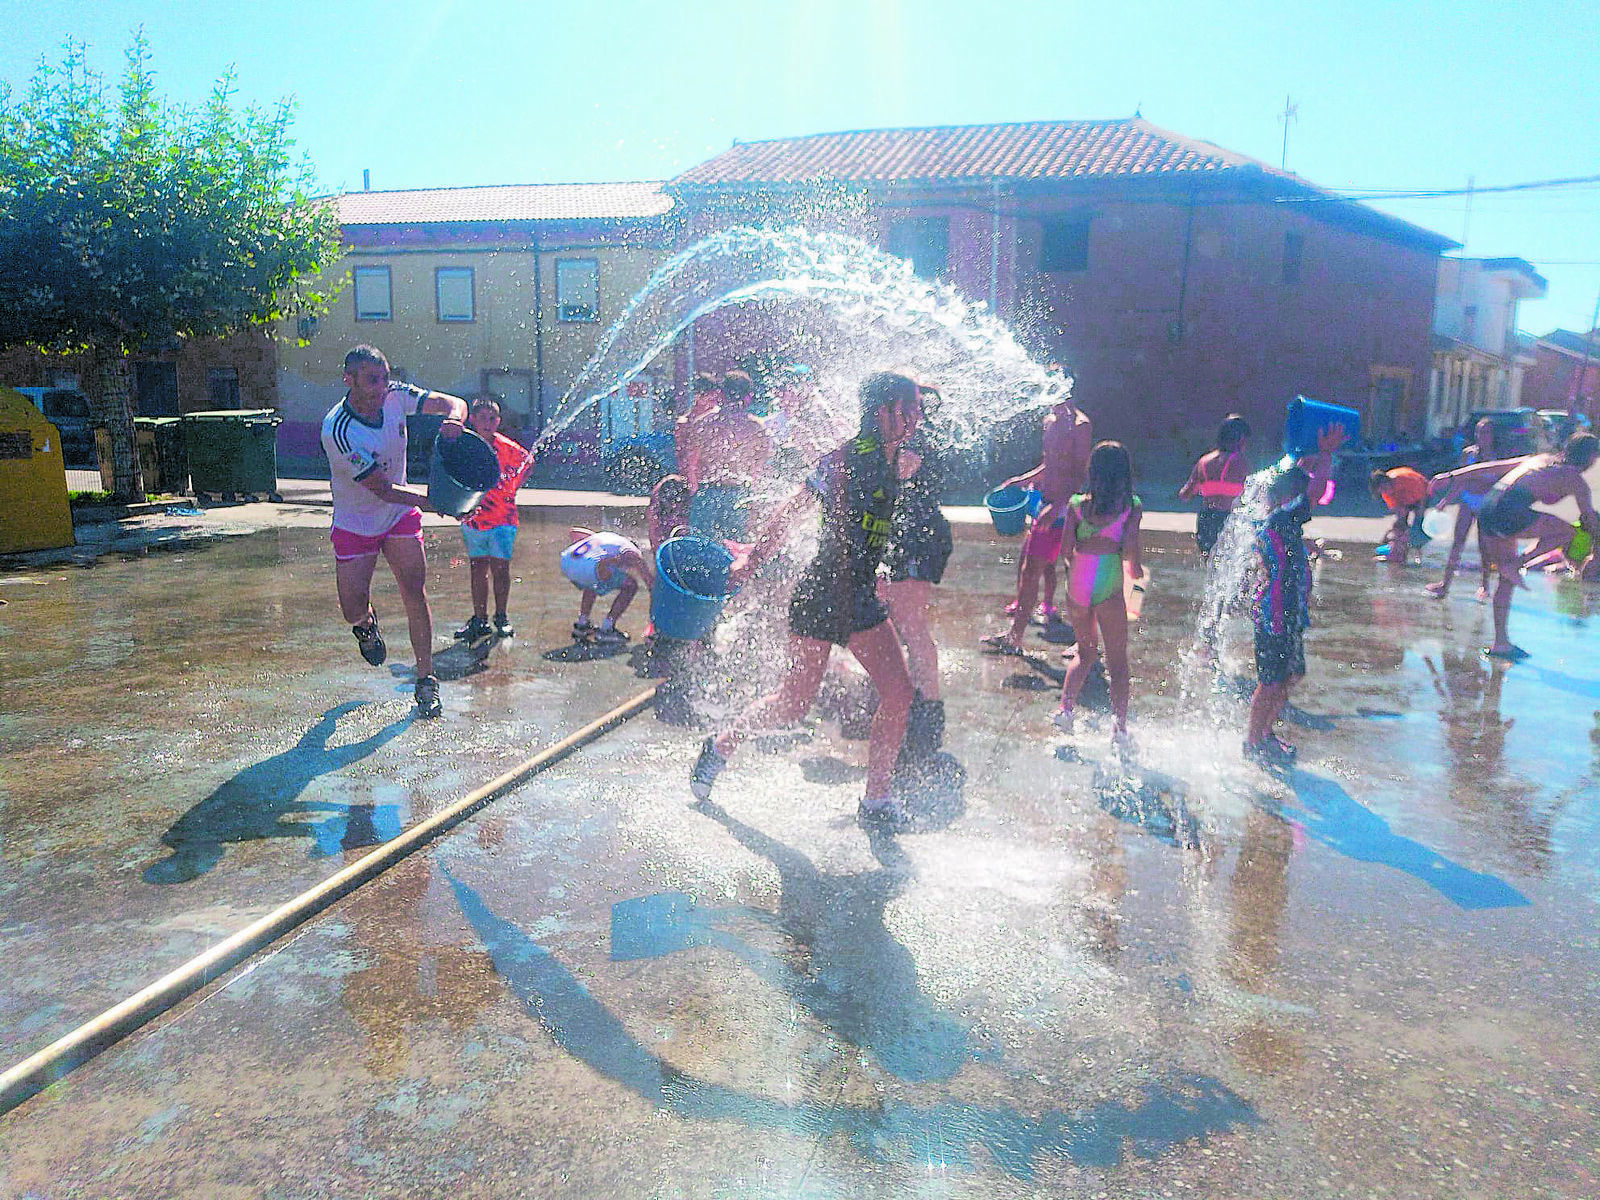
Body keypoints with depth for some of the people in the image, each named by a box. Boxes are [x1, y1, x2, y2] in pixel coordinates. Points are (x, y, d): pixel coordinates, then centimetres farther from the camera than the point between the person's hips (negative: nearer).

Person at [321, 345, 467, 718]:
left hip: (400, 516, 3)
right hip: (354, 523, -3)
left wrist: (453, 420, -32)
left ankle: (426, 681, 0)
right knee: (353, 611, -3)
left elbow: (454, 402, -7)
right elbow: (383, 490, -28)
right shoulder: (337, 430, -27)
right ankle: (367, 623, 37)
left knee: (415, 592, -9)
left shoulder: (395, 394, -13)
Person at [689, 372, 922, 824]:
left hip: (861, 598, 7)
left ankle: (877, 800, 9)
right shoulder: (844, 459, -14)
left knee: (899, 692, -4)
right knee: (795, 703, 3)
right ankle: (720, 744, 28)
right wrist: (756, 556, -9)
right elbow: (789, 512, -10)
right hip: (821, 593, -6)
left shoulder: (900, 463, 7)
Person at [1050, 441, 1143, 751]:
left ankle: (1065, 707, 8)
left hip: (1077, 583, 3)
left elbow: (1066, 548, 0)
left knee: (1086, 651, 22)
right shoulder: (1131, 505, -2)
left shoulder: (1077, 504, 3)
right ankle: (1119, 726, -1)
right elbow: (1130, 547, -10)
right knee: (1117, 659, 7)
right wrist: (1135, 569, 10)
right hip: (1108, 587, -3)